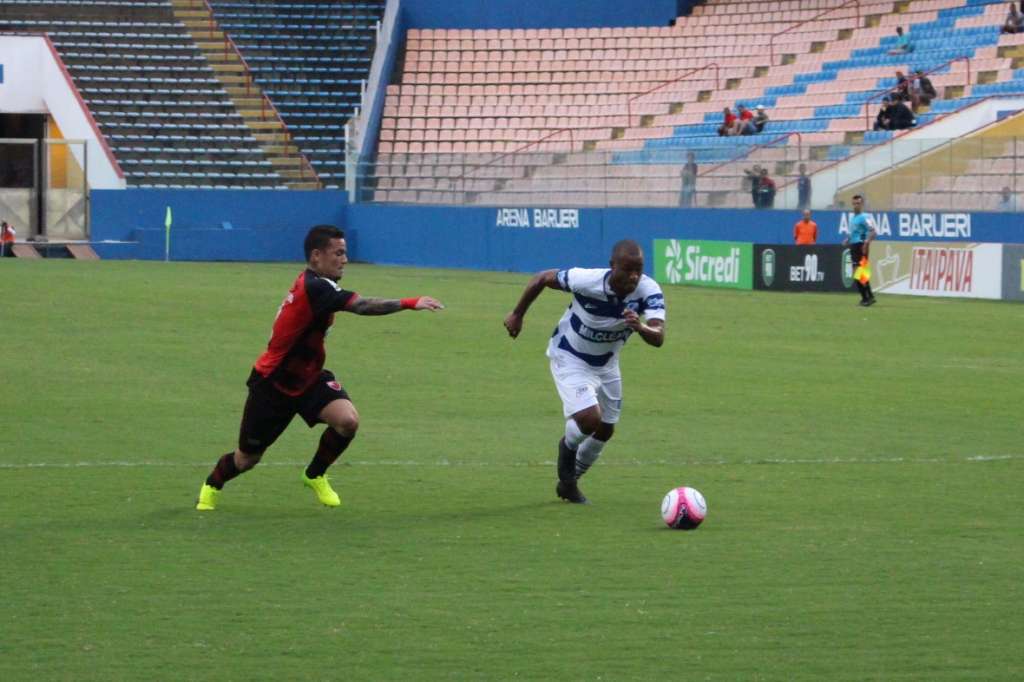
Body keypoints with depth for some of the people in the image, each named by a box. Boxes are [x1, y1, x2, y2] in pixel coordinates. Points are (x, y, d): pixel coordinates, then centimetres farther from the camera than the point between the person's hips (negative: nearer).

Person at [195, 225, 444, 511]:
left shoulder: (314, 284, -1)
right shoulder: (315, 288, -30)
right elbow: (362, 306, -41)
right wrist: (410, 303, -45)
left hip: (307, 378, 8)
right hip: (273, 384, -8)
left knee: (348, 420, -20)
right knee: (247, 459, 8)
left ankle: (315, 475, 6)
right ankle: (211, 486, 41)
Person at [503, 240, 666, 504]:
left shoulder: (649, 291, -27)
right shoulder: (586, 280, -34)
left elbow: (658, 338, -38)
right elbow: (541, 279, -16)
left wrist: (640, 327, -60)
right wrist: (517, 315, -5)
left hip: (606, 364, 5)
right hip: (570, 359, -5)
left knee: (605, 430, 15)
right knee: (589, 418, -24)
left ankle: (568, 483, 41)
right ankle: (568, 446, 13)